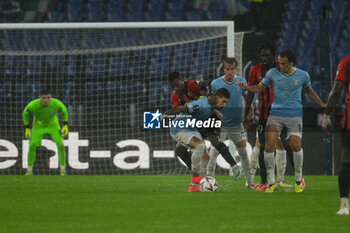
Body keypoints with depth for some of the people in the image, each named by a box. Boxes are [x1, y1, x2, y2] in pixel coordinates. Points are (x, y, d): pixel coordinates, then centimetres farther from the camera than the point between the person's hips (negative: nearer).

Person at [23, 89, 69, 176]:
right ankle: (29, 171, 4)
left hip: (53, 125, 0)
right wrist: (27, 129, -8)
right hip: (38, 125, 0)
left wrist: (65, 126, -8)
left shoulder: (57, 104, -30)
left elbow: (64, 111, -6)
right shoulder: (33, 105, -33)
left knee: (60, 145, -15)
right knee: (32, 146, -13)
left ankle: (63, 171, -1)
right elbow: (25, 114, -9)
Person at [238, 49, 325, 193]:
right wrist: (247, 88, -5)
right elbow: (261, 87, 12)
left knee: (296, 146, -13)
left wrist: (322, 104, 23)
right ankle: (271, 182, 0)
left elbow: (309, 91, 20)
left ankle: (298, 181, 8)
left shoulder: (302, 75, 2)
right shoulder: (273, 73, 1)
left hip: (294, 115, -1)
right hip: (276, 114, 1)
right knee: (269, 147, -12)